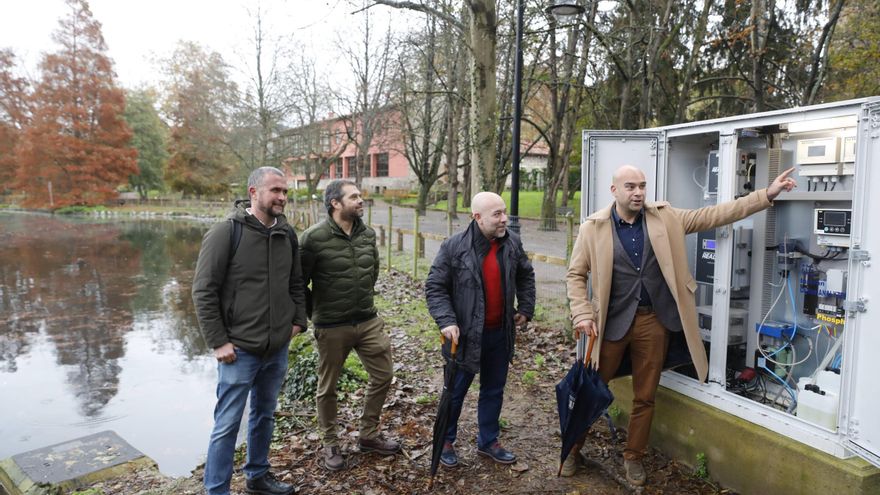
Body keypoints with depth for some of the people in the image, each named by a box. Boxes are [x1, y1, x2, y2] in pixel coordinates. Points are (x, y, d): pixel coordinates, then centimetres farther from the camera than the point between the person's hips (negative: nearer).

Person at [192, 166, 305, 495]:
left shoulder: (287, 234, 4)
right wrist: (218, 342, -13)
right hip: (240, 349, -6)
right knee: (227, 425, 3)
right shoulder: (226, 233, -13)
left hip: (278, 348, 6)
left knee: (264, 416, 19)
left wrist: (298, 320, 6)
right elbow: (203, 291, -12)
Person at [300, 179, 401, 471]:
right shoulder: (314, 237, -16)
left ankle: (369, 436, 31)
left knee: (383, 376, 10)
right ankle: (330, 444, 32)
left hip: (369, 321, 5)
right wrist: (314, 312, 1)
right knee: (328, 387, 11)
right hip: (331, 327, -5)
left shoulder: (368, 233, 1)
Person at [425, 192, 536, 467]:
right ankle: (446, 442, 30)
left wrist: (525, 309, 10)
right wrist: (447, 321, -20)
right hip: (467, 334, -5)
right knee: (456, 391, 10)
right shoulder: (454, 247, -15)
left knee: (494, 390, 17)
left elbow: (526, 276, 15)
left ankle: (488, 441, 35)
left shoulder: (512, 243, -1)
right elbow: (435, 287, -11)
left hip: (500, 333, 5)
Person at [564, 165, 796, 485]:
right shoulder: (593, 227, -5)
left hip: (654, 320, 2)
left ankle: (633, 457, 31)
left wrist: (767, 195, -5)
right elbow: (576, 274, 0)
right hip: (612, 320, -2)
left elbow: (715, 215, 1)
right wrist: (582, 314, -10)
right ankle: (572, 448, 28)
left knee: (645, 396, 13)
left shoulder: (665, 218, 2)